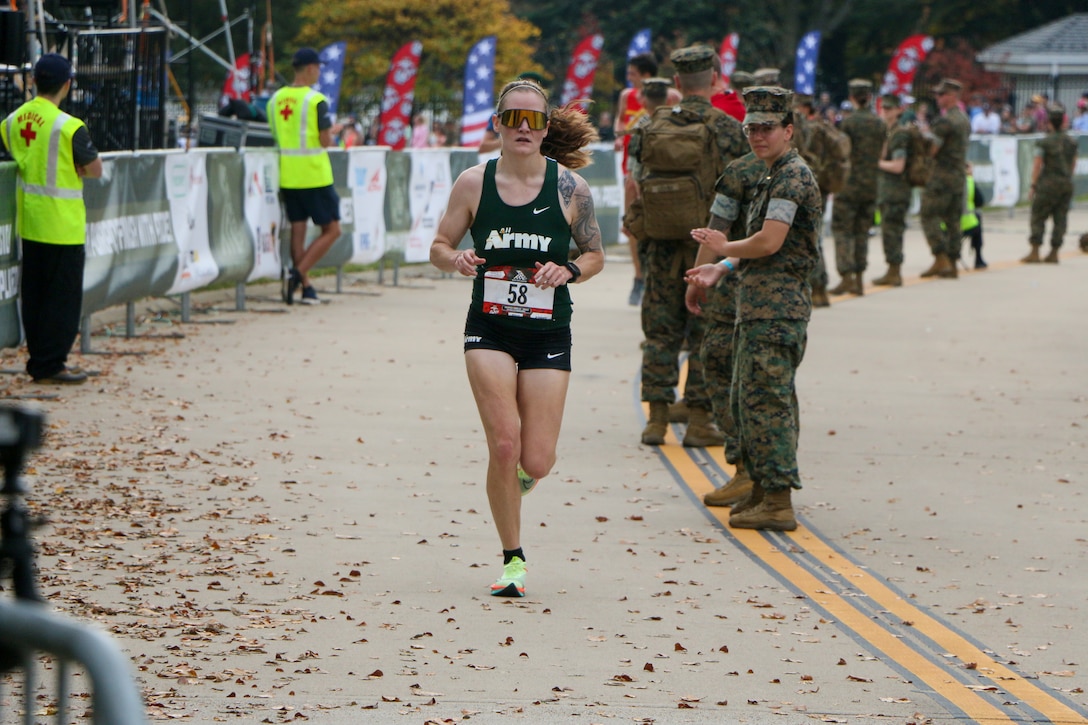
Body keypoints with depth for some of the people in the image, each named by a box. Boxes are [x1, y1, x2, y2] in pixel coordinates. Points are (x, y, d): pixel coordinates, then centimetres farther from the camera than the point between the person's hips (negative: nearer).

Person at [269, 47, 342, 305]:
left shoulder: (276, 99, 7)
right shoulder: (316, 100, -13)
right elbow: (325, 141, -14)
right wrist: (331, 136, 9)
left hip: (287, 175, 6)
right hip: (314, 175, -6)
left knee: (297, 229, 9)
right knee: (331, 230, 3)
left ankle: (306, 287, 8)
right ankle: (297, 274, -9)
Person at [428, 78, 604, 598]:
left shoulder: (570, 188, -4)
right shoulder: (474, 183, -2)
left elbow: (595, 255, 7)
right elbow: (439, 247, 7)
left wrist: (568, 272, -14)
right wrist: (456, 259, -16)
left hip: (548, 335, 0)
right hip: (489, 330, 0)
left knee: (536, 462, -4)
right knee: (503, 446, -14)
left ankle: (521, 473, 37)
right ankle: (512, 559, 4)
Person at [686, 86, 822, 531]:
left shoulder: (792, 177, -13)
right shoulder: (775, 177, 21)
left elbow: (769, 243, -20)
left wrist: (725, 248, -3)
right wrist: (720, 269, 18)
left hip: (777, 308, -11)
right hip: (759, 307, 11)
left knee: (766, 400, -11)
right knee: (744, 400, 16)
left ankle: (778, 502, -12)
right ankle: (761, 488, 23)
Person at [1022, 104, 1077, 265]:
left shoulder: (1043, 142, -10)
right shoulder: (1071, 142, 7)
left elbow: (1037, 165, -12)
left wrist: (1033, 185, -8)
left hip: (1048, 184, -5)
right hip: (1066, 184, 5)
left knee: (1038, 217, 0)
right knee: (1060, 218, 6)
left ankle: (1035, 252, -5)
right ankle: (1054, 253, 7)